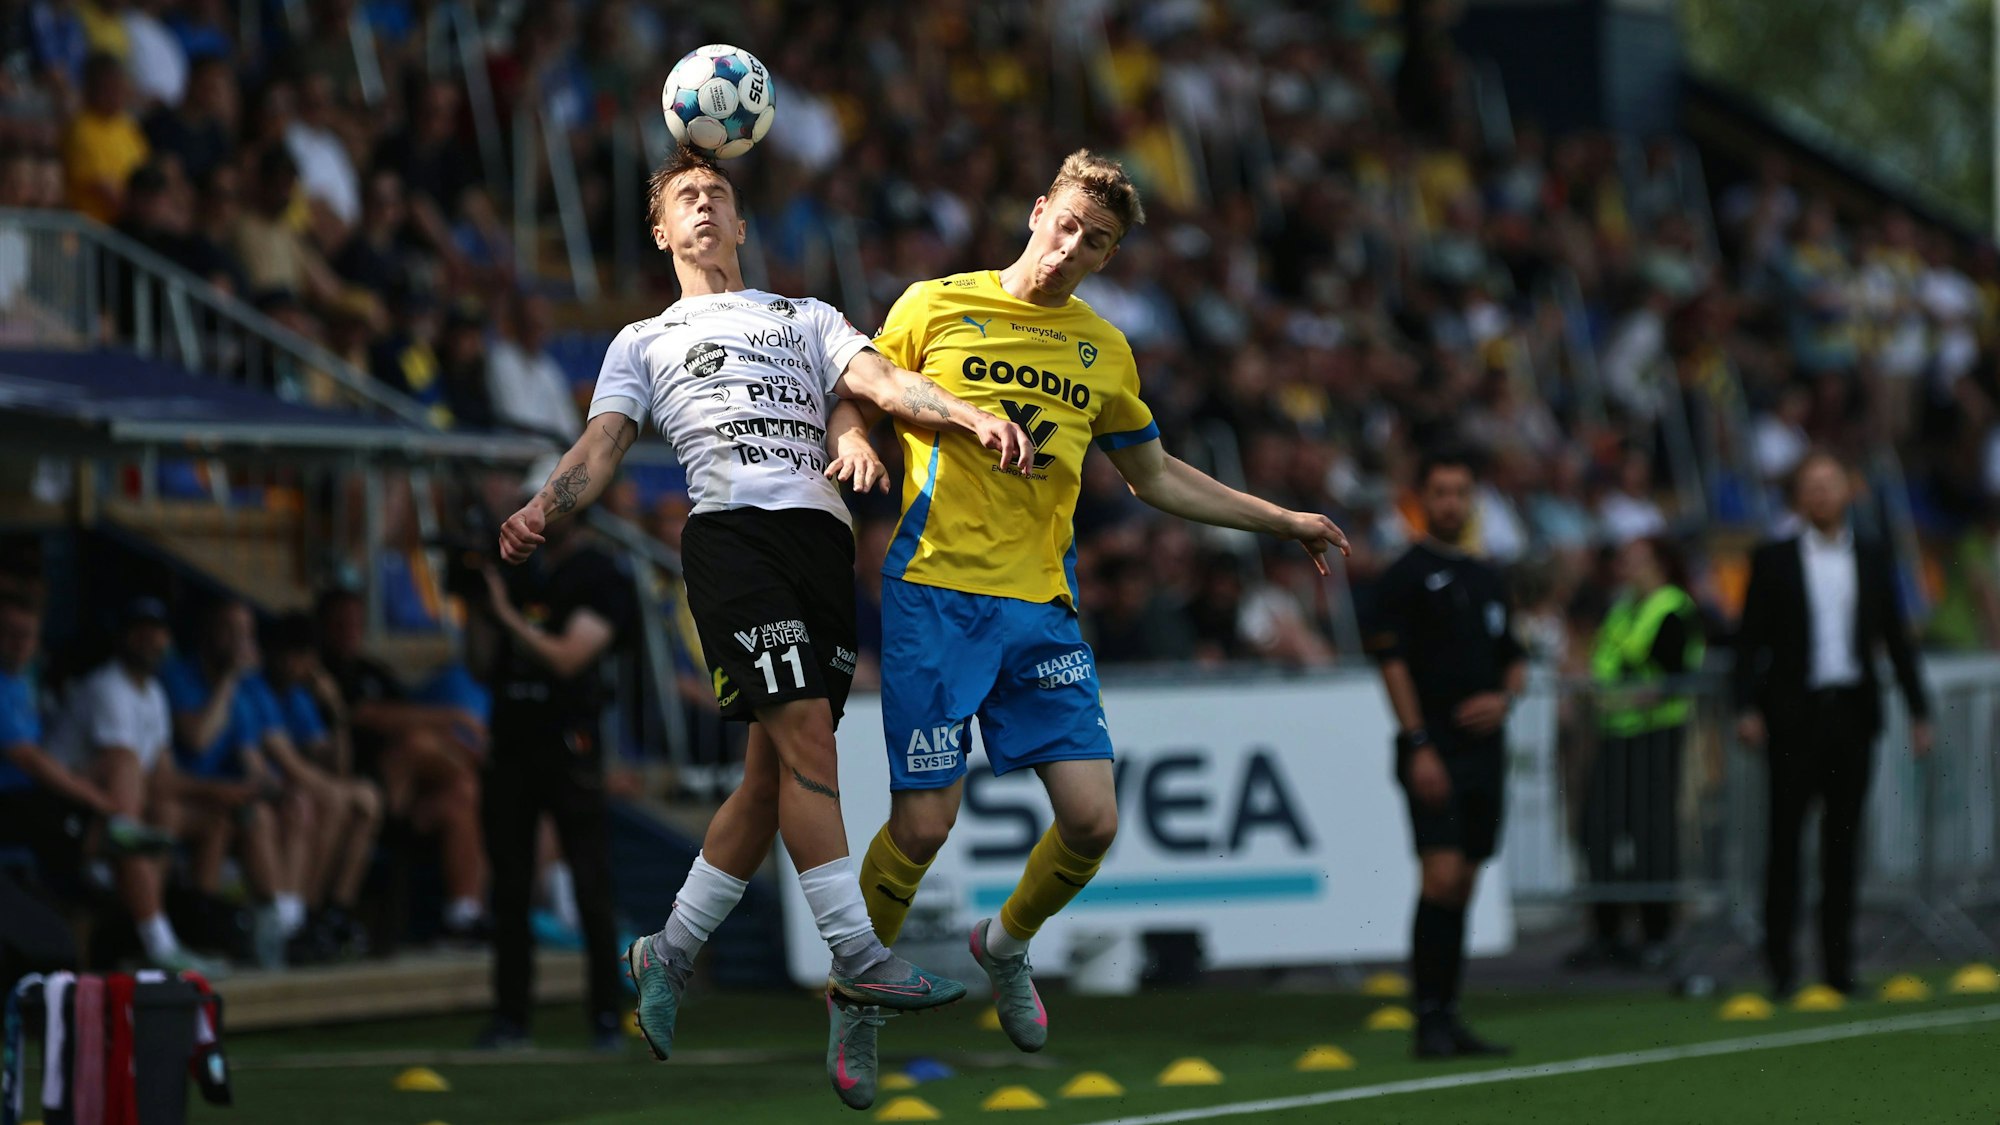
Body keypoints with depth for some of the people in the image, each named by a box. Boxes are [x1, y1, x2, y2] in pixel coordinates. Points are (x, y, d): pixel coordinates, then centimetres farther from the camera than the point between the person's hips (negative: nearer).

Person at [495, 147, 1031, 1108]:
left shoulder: (805, 318, 28)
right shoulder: (644, 342, 23)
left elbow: (881, 381, 13)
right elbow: (603, 445, 11)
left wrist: (974, 417, -7)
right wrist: (542, 508, -11)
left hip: (821, 528, 3)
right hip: (731, 527, -3)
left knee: (776, 770, -2)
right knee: (804, 730, -19)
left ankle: (669, 955, 10)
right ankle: (856, 959, -18)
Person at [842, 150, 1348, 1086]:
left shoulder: (1104, 351, 13)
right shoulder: (934, 308, 1)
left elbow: (1154, 477, 25)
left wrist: (1282, 521, 22)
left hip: (1043, 606, 4)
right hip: (935, 595, -4)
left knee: (1092, 819, -5)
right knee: (923, 823, -8)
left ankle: (1005, 945, 26)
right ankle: (854, 1004, 16)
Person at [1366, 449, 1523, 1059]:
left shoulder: (1487, 579, 17)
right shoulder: (1405, 577, -3)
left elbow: (1514, 658, 23)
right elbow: (1392, 662, -10)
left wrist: (1503, 698, 0)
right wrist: (1419, 745, -17)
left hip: (1485, 750, 6)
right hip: (1434, 751, -6)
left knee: (1464, 885, 7)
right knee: (1441, 877, -15)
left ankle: (1448, 1016, 12)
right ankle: (1429, 1017, -12)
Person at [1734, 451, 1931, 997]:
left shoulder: (1872, 559, 11)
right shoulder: (1774, 561, 4)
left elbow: (1896, 638, 12)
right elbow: (1749, 640, 1)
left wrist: (1918, 710, 7)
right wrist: (1748, 707, -10)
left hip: (1854, 711, 2)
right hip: (1794, 714, -2)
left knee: (1843, 839, 3)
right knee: (1786, 835, -4)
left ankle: (1838, 961, 7)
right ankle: (1781, 960, 0)